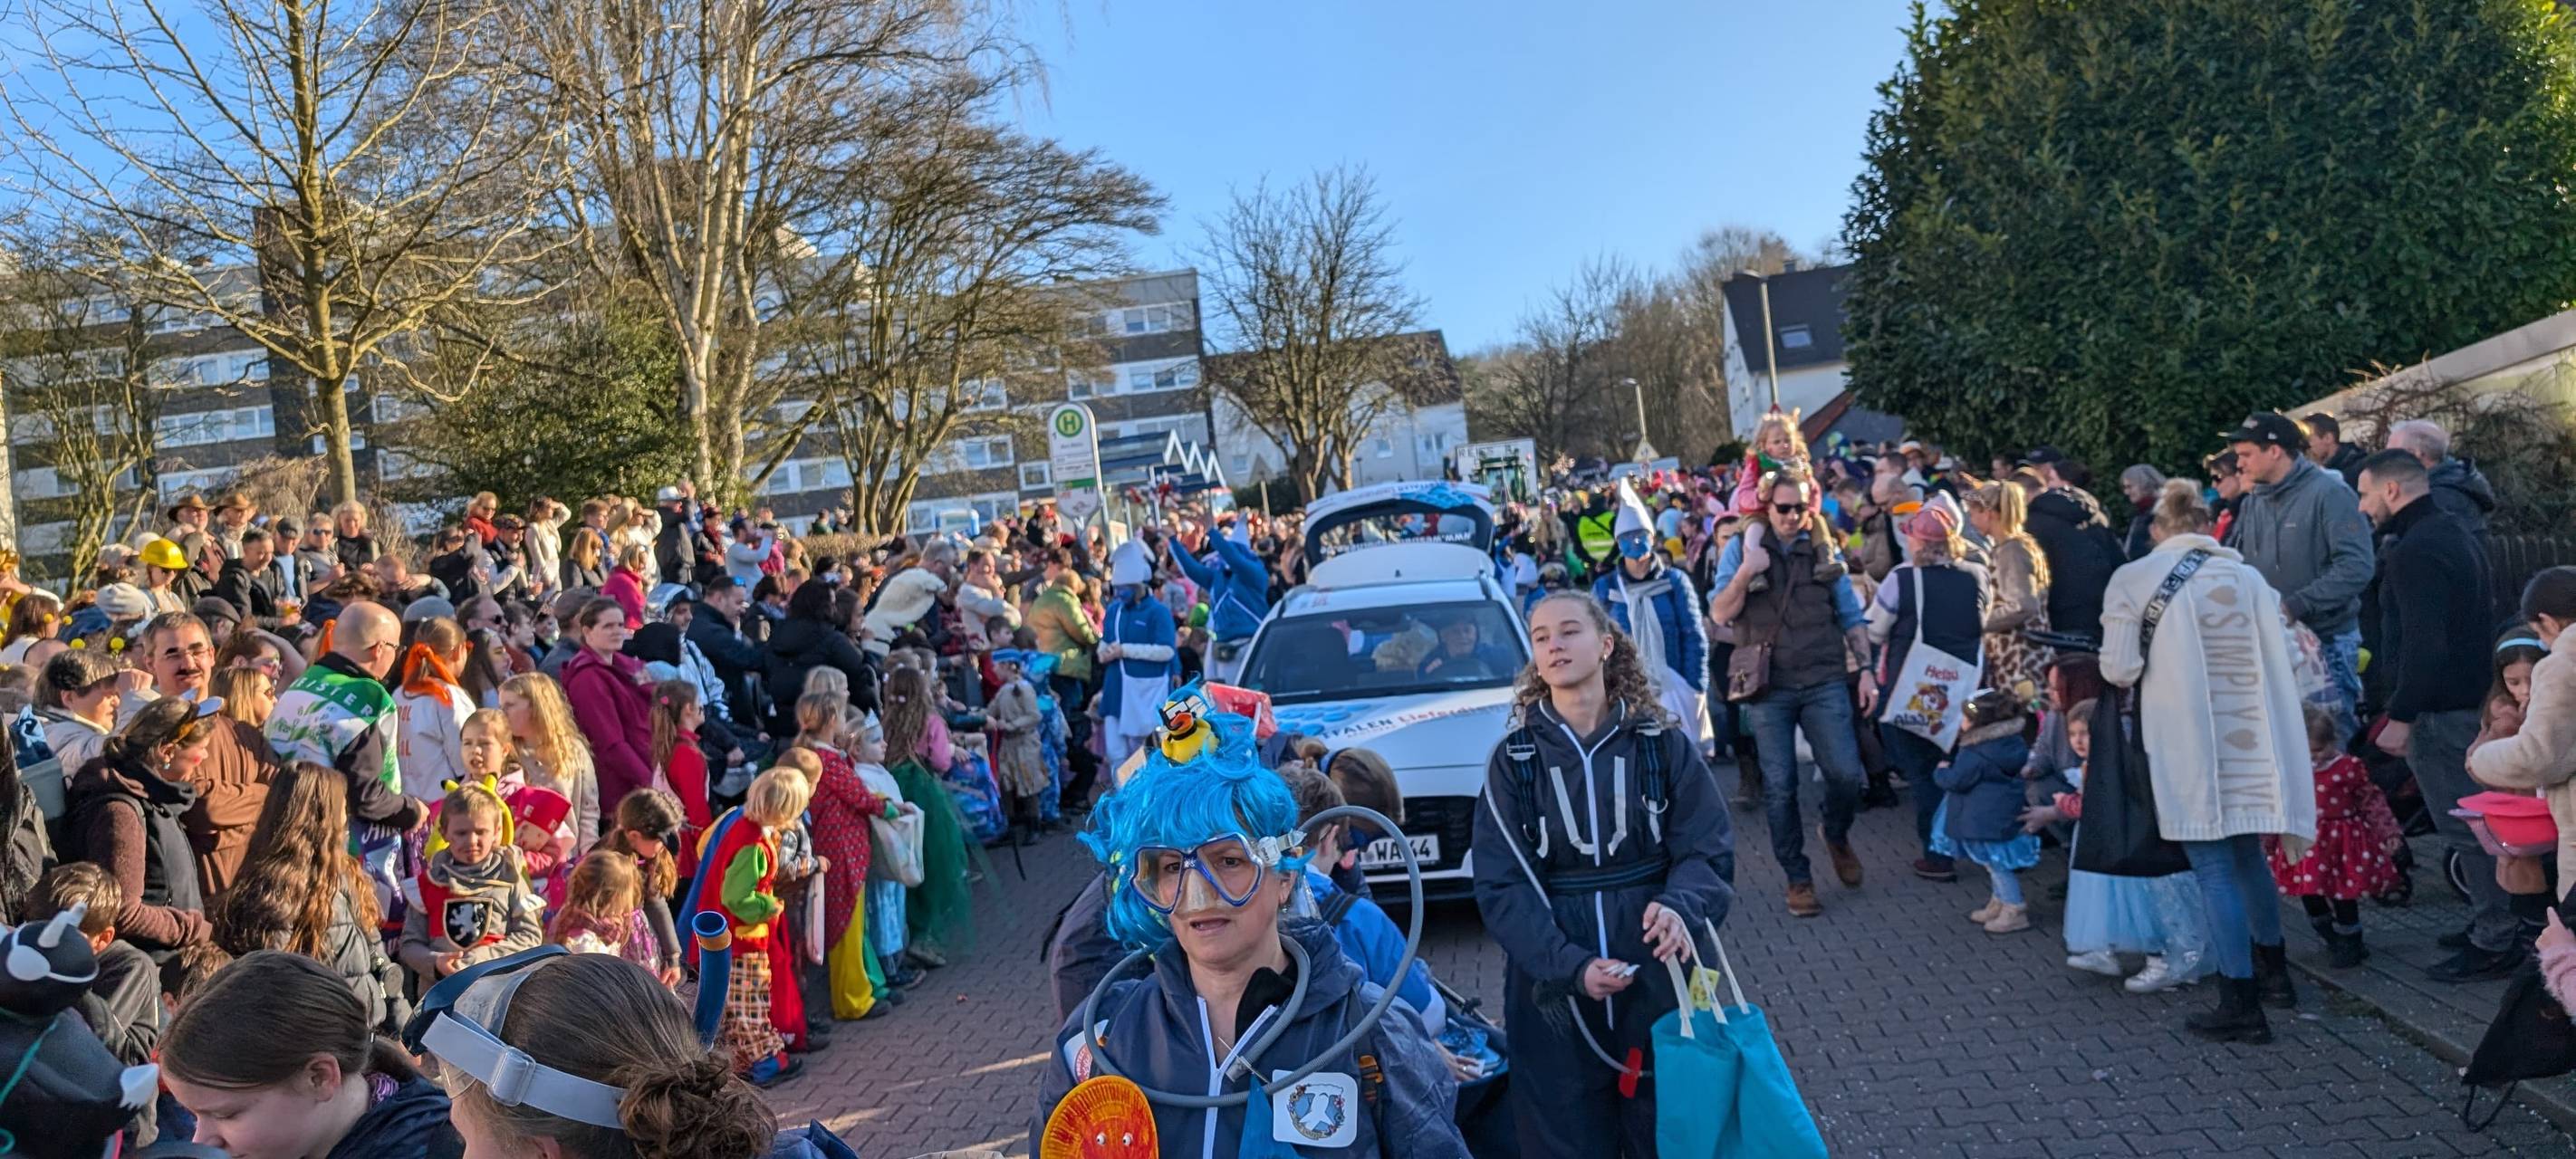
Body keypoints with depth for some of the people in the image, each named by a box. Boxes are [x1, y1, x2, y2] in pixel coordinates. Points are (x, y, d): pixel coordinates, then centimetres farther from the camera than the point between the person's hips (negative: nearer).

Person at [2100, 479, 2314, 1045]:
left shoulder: (2133, 580, -7)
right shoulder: (2247, 576, 5)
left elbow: (2120, 669, -8)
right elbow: (2277, 662, 7)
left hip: (2186, 742, -4)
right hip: (2248, 736, 4)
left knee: (2215, 867, -2)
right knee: (2246, 854, 22)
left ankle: (2242, 1006, 0)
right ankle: (2271, 968, 37)